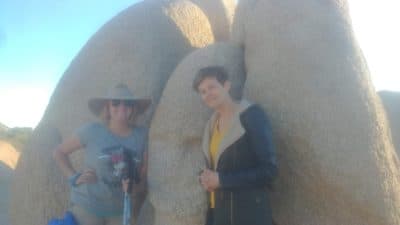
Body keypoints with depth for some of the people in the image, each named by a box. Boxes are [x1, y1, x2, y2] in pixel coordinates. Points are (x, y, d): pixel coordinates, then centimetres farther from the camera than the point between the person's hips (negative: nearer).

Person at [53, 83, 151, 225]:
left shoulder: (142, 136, -4)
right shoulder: (92, 131, -10)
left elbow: (144, 177, 2)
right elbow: (59, 152, 4)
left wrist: (135, 188, -18)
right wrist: (74, 177, -6)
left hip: (119, 210, 3)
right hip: (87, 206, -3)